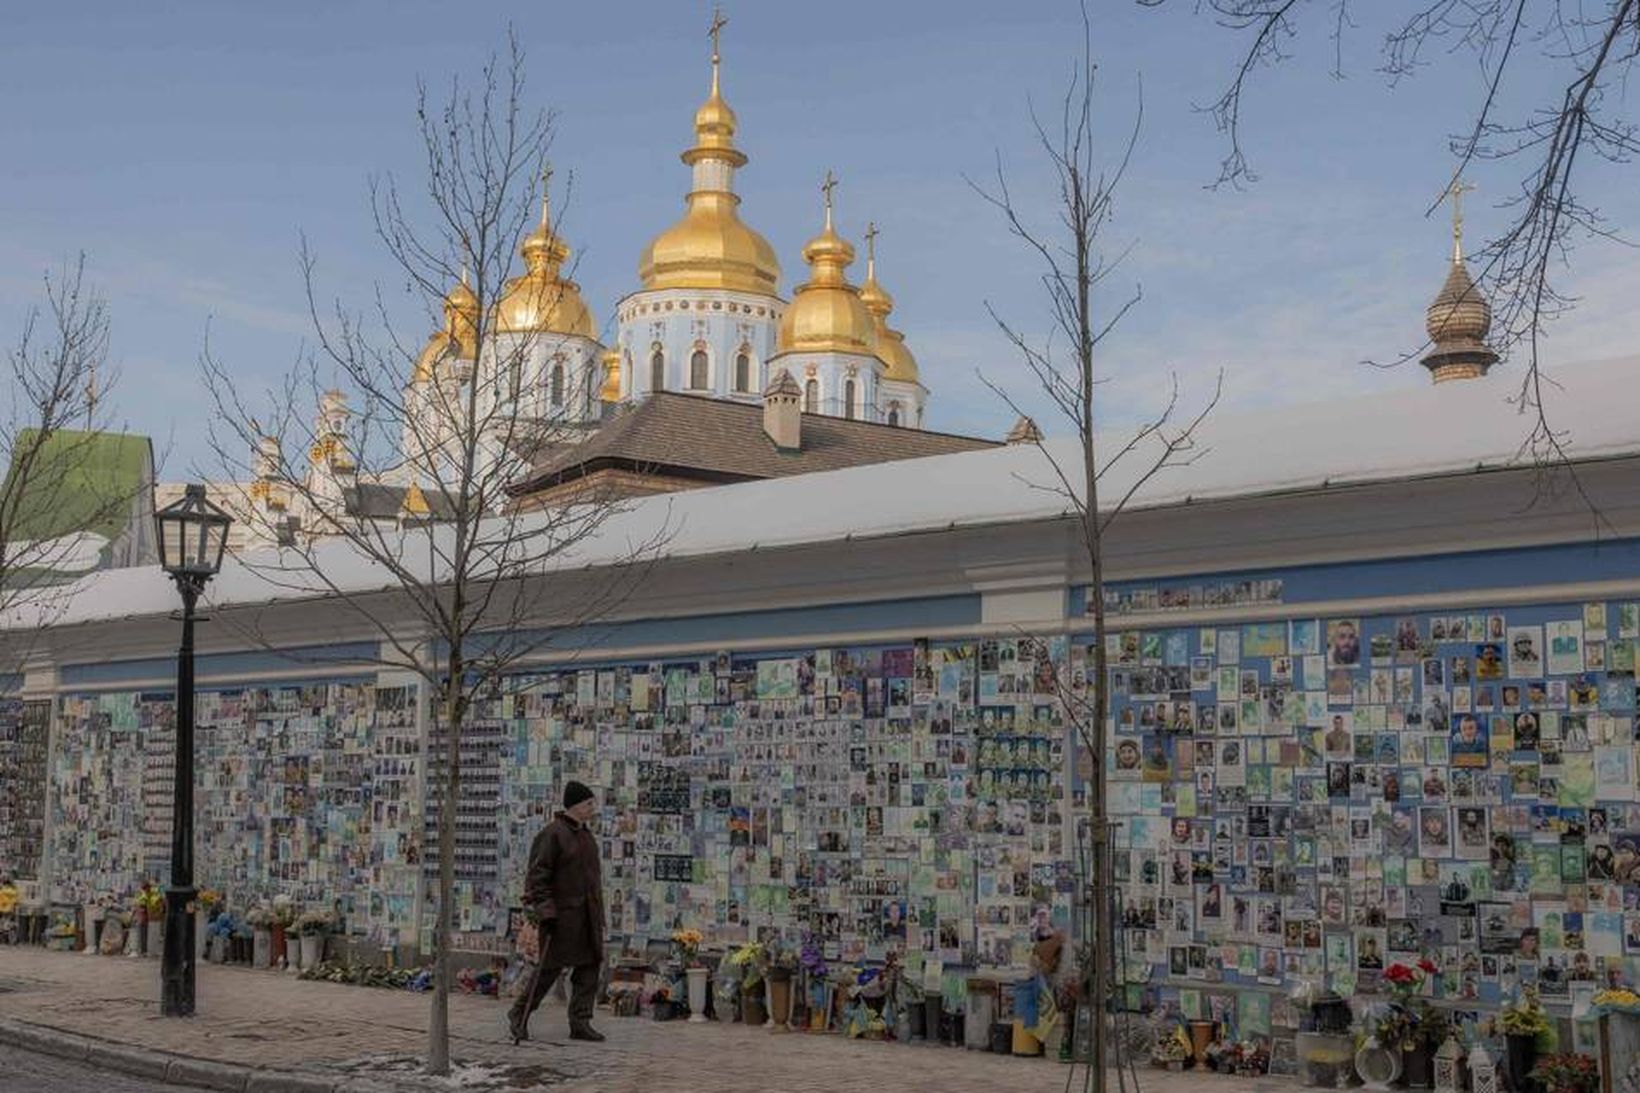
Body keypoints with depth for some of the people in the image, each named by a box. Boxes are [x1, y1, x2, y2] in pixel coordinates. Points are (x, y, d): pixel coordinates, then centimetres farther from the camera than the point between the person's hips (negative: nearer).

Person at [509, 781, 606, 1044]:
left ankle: (580, 1022, 11)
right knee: (551, 967, -2)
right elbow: (537, 875, -14)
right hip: (562, 914, -8)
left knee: (589, 967, 5)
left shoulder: (586, 835, 15)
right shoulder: (552, 835, -12)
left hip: (587, 915, 8)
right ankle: (519, 1014, 14)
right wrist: (546, 911, -20)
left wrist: (598, 913, 21)